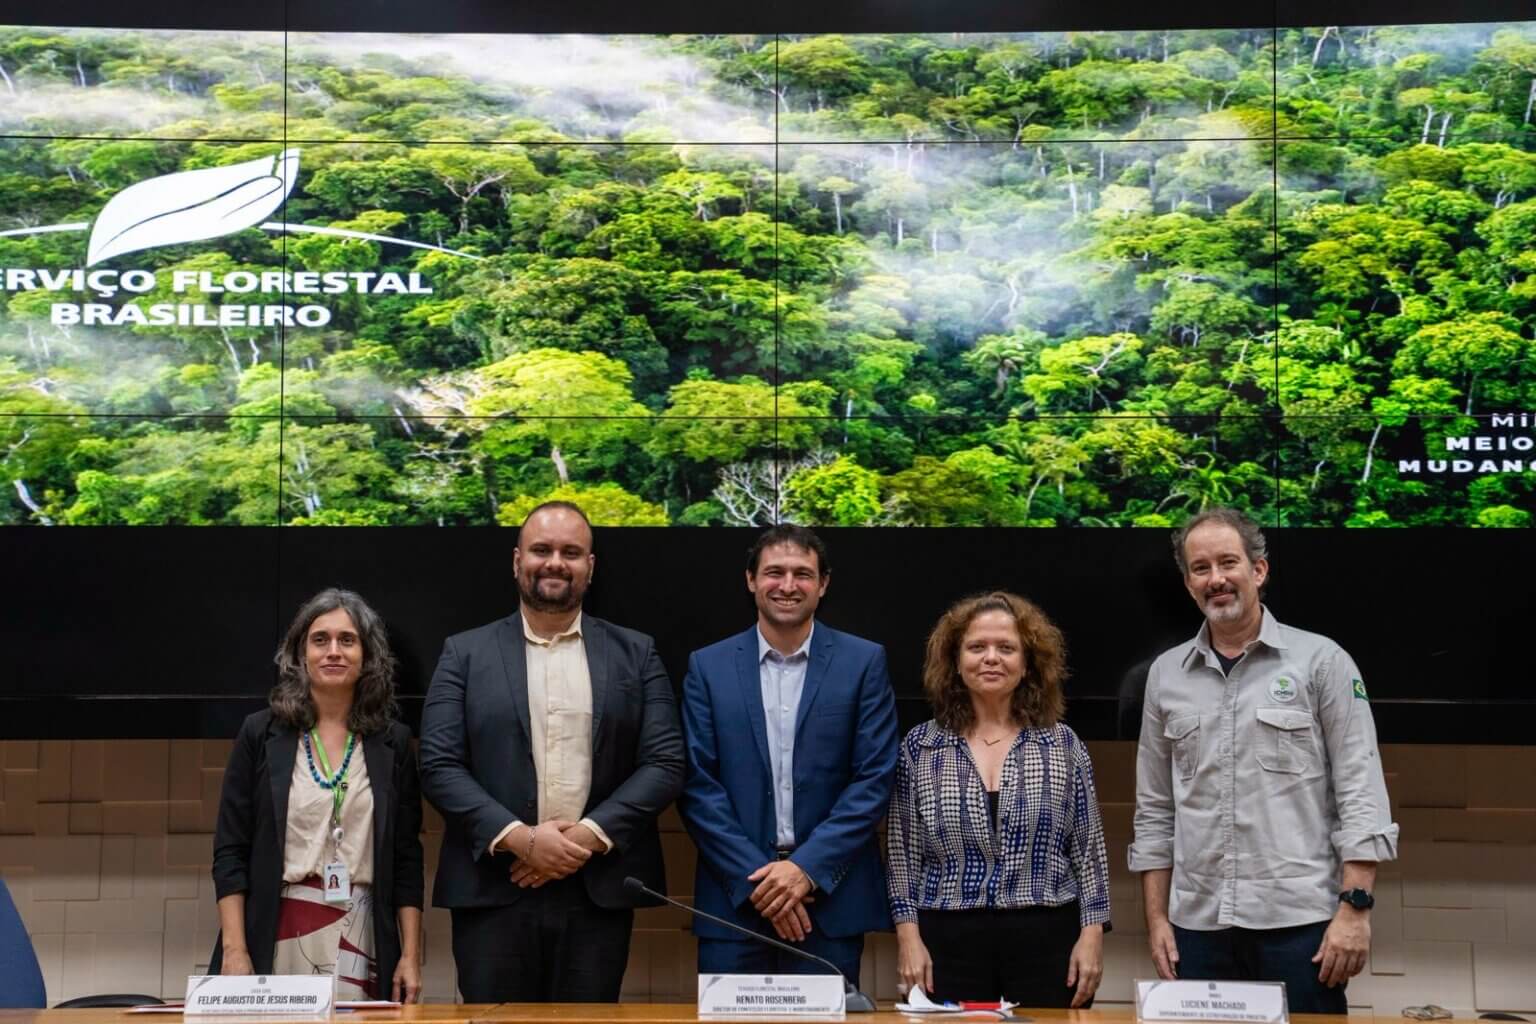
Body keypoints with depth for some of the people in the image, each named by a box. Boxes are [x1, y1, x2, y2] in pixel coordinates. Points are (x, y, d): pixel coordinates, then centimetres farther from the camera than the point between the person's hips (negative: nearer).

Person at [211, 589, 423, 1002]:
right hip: (276, 938, -1)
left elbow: (407, 858, 6)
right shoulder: (260, 734, 3)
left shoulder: (393, 742, 6)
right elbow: (230, 852, 1)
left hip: (361, 936, 1)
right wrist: (233, 950, -7)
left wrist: (411, 955, 0)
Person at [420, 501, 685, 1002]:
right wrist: (518, 837, -14)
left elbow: (665, 763, 2)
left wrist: (589, 835, -11)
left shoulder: (635, 654, 9)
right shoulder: (465, 654, 7)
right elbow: (439, 765, -1)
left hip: (599, 892, 1)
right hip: (493, 891, -1)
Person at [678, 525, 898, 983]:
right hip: (735, 895, 1)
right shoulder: (708, 666, 5)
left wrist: (807, 867, -11)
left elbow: (875, 778, -3)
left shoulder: (863, 662, 3)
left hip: (831, 897, -1)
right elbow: (697, 784, 0)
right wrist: (755, 875, -10)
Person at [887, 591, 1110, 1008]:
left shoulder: (1063, 746, 5)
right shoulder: (920, 746, 5)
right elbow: (903, 853, 6)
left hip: (1047, 942, 0)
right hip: (947, 944, 0)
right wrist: (908, 935, -2)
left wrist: (1092, 934, -2)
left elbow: (1088, 849, 6)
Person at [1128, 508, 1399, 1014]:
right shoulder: (1167, 674, 11)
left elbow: (1361, 796, -3)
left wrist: (1355, 908, -11)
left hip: (1300, 921, -3)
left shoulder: (1321, 661, 1)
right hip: (1197, 926, 3)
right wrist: (1157, 919, 8)